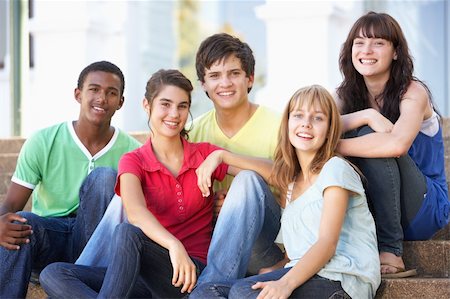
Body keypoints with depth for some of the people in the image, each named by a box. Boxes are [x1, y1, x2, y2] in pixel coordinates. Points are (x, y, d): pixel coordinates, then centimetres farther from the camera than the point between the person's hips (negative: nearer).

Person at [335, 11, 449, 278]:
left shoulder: (413, 92, -12)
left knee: (369, 137, -26)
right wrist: (367, 116, -31)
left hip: (425, 208, -4)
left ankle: (390, 252, -27)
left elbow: (398, 144, -33)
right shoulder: (348, 95, 4)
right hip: (369, 208, 4)